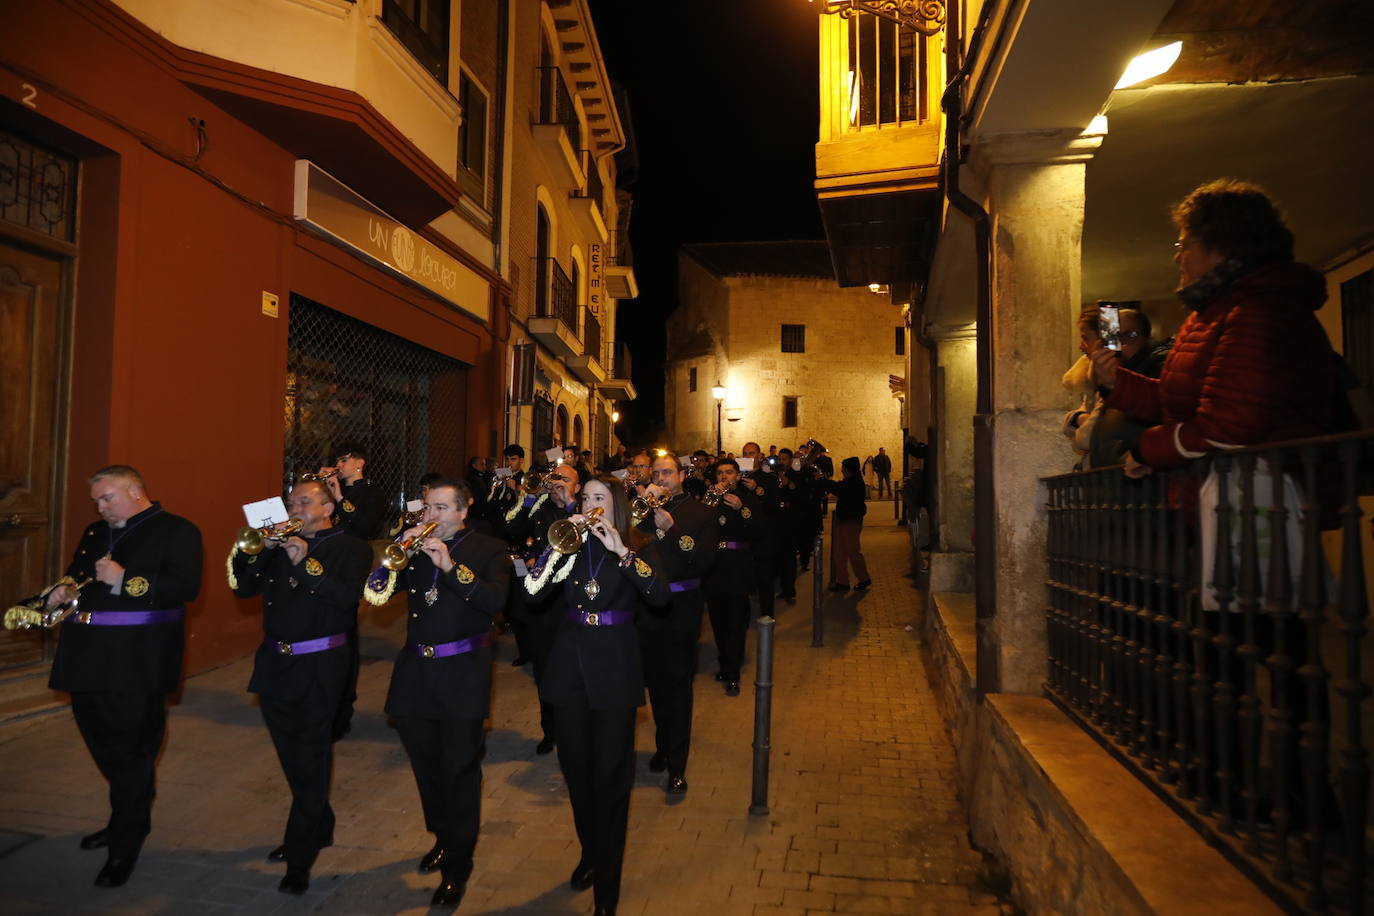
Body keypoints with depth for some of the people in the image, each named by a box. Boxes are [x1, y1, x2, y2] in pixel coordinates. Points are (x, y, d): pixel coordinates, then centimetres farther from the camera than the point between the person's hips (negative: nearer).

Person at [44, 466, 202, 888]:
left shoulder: (176, 531, -8)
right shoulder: (95, 533, 17)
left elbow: (186, 586, -18)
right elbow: (75, 574, 25)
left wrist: (125, 581, -23)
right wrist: (62, 592, 3)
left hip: (136, 663, -8)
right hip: (88, 660, 8)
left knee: (131, 750, 0)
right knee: (103, 743, 18)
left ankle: (126, 844, 13)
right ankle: (127, 817, 38)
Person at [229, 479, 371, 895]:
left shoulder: (351, 548, -4)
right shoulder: (279, 545, 12)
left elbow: (347, 596, -20)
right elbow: (243, 586, 6)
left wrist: (305, 563, -25)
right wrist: (252, 550, -9)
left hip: (318, 669, -6)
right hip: (275, 665, 6)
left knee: (310, 762, -1)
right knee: (292, 757, 18)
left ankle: (300, 859, 7)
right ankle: (319, 827, 37)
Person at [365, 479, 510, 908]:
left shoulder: (488, 550, -3)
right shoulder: (414, 547, 8)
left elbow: (495, 599, -19)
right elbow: (376, 591, -1)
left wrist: (451, 566, -28)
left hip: (463, 676, -4)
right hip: (415, 674, 4)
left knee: (460, 771, 3)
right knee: (426, 767, 18)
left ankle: (457, 865, 18)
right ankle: (443, 838, 40)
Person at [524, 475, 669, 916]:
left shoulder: (639, 546, -1)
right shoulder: (570, 543, 8)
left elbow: (660, 595, -19)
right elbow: (533, 590, -5)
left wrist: (622, 552, -26)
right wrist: (558, 547, -15)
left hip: (614, 667, -3)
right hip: (570, 664, 3)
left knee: (611, 774, 0)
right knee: (576, 767, 14)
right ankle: (590, 852, 38)